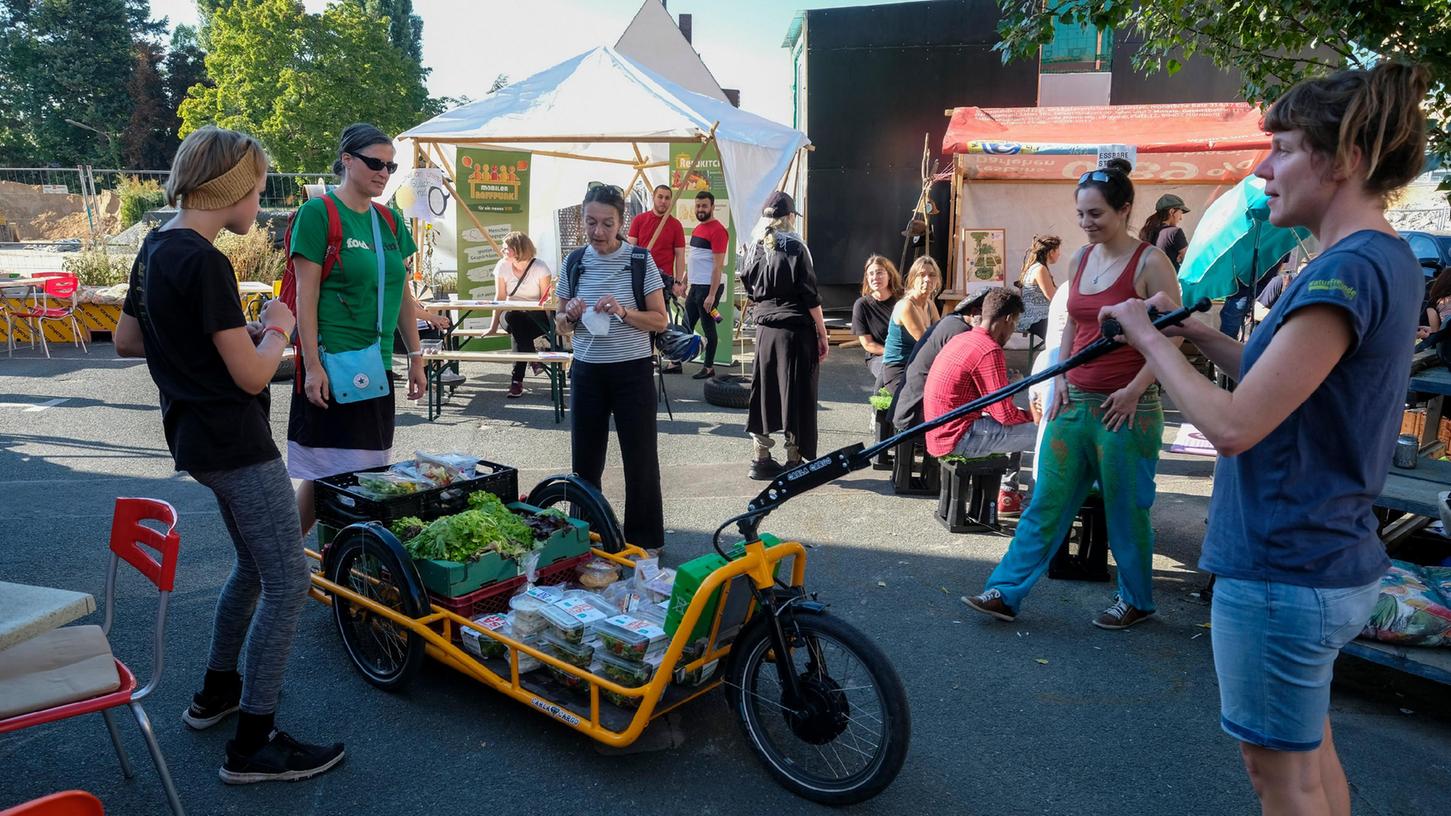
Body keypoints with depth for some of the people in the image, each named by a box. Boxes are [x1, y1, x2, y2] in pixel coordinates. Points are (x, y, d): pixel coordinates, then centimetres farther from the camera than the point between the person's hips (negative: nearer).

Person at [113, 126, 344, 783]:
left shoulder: (156, 248, 8)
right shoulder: (205, 264, -21)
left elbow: (126, 340, 18)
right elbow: (252, 375, -21)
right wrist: (277, 328, -2)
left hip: (196, 436, 10)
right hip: (237, 445, -10)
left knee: (254, 564, 24)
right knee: (287, 582, -4)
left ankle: (216, 691, 37)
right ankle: (253, 744, 4)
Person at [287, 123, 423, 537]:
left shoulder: (389, 220, 12)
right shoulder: (318, 213, -7)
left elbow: (402, 293, 16)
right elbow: (306, 295, -11)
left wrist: (415, 357, 13)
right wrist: (312, 366, -16)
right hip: (332, 363, -7)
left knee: (368, 471, 9)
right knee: (324, 472, -2)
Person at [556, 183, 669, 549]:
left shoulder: (641, 261, -5)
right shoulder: (575, 262, 4)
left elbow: (660, 321, -4)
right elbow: (560, 325, 12)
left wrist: (623, 312, -19)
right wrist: (570, 316, -11)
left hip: (633, 371, -3)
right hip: (586, 371, 3)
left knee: (640, 459, 3)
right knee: (585, 460, 10)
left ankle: (644, 542, 17)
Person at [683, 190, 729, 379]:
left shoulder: (717, 230, -13)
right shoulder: (697, 229, 14)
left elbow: (718, 265, -18)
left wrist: (712, 294, -21)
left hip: (708, 287, -9)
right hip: (695, 286, 9)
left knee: (708, 327, 0)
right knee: (686, 326, 13)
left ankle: (709, 367, 10)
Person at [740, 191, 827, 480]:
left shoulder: (755, 249, 4)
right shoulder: (796, 248, -9)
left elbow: (750, 289, 11)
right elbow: (810, 296, -10)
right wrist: (823, 334, -4)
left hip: (765, 328, 5)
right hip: (796, 329, -4)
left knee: (765, 391, 11)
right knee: (796, 393, 3)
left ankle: (760, 458, 14)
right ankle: (794, 461, 8)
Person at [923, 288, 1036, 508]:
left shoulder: (961, 339, 12)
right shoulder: (990, 351, -17)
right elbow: (1004, 414, -17)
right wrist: (1029, 414, 4)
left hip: (938, 434, 10)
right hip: (958, 439, -10)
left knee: (1022, 425, 26)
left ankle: (1008, 492, 27)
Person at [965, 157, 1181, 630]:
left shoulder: (1150, 262, -10)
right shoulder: (1081, 259, 10)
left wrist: (1133, 391, -15)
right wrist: (1061, 377, 8)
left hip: (1126, 408, -6)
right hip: (1074, 402, 6)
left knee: (1126, 509, 7)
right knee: (1046, 502, 7)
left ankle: (1135, 600, 27)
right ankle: (1005, 592, 11)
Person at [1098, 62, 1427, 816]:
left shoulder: (1347, 270, -23)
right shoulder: (1385, 259, 9)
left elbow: (1233, 425, -26)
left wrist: (1150, 338, -14)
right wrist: (1197, 332, 7)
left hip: (1282, 571, -10)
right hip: (1330, 558, 10)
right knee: (1308, 749, 24)